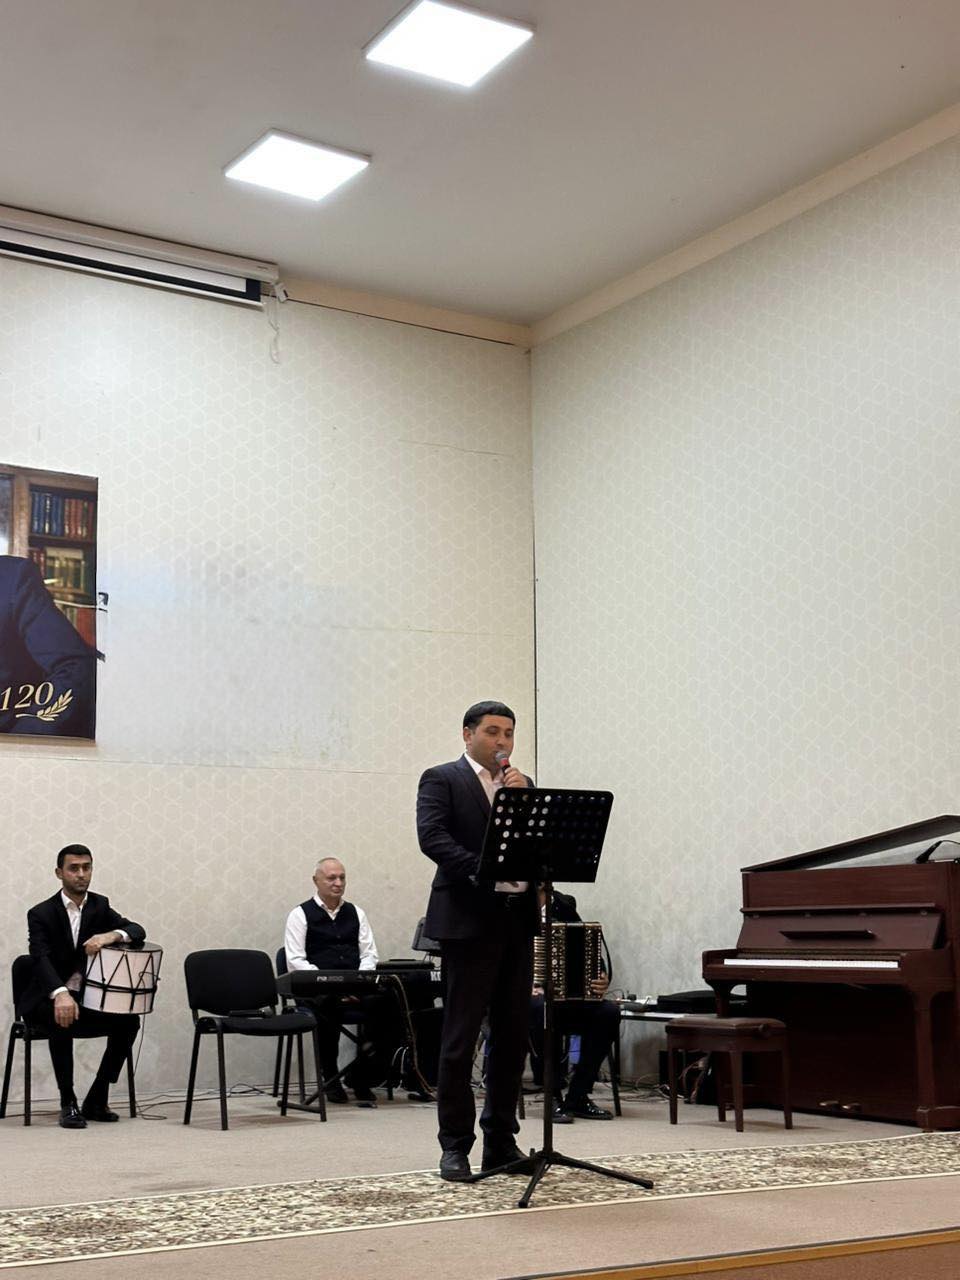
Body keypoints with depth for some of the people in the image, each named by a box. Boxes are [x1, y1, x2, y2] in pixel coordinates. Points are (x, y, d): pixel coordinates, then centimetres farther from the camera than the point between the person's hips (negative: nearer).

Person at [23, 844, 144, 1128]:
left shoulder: (100, 906, 4)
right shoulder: (41, 914, -10)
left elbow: (137, 931, -7)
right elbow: (41, 959, -26)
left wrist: (110, 935, -32)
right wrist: (61, 994, -46)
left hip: (87, 999, 4)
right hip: (48, 1000, -4)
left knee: (129, 1020, -19)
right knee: (61, 1020, -36)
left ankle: (96, 1100, -7)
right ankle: (68, 1103, -23)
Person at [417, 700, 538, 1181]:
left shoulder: (521, 784, 18)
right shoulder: (441, 779, 0)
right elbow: (431, 837, -15)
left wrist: (525, 797, -5)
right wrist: (482, 868, -27)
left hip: (517, 920, 6)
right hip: (468, 919, -6)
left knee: (512, 1035, 9)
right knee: (460, 1037, -2)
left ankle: (501, 1141, 18)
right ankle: (455, 1145, 6)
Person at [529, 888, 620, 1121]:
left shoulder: (564, 905, 9)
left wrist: (601, 982, -13)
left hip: (564, 998, 4)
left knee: (609, 1011, -21)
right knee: (541, 1007, -37)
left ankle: (578, 1097, -12)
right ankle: (552, 1097, -25)